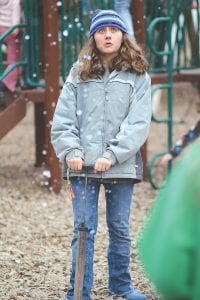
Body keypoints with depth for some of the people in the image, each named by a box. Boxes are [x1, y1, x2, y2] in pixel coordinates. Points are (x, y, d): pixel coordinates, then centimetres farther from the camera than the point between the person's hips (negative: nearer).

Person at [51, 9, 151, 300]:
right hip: (83, 167, 0)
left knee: (120, 229, 11)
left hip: (122, 165, 0)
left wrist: (112, 155, -16)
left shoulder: (138, 75, 2)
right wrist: (71, 151, -12)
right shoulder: (79, 74, 6)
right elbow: (62, 119, 3)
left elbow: (138, 123, -7)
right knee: (84, 230, -1)